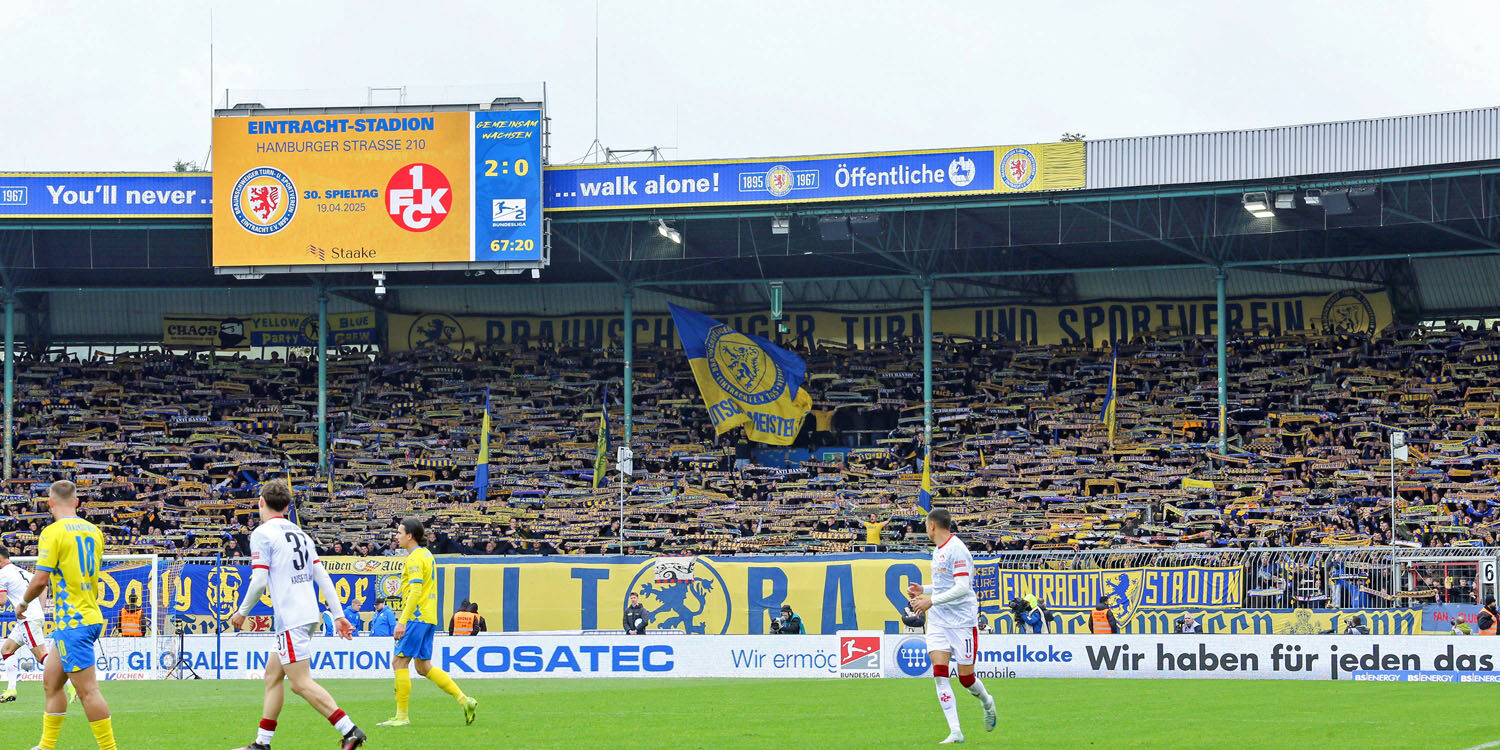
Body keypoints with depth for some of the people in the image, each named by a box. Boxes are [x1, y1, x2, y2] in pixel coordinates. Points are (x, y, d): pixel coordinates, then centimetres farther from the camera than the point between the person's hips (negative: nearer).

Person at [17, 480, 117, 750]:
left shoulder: (53, 532, -13)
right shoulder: (93, 531, 11)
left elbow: (41, 578, -17)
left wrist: (24, 603, 1)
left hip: (72, 622, -9)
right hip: (91, 616, 9)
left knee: (87, 690, -8)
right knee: (51, 680, 17)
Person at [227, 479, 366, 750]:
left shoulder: (262, 534, -7)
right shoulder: (300, 534, 17)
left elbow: (259, 581, -14)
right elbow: (322, 577, 14)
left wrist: (242, 612, -1)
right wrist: (338, 615, 14)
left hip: (290, 618, -9)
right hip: (309, 613, 9)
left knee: (301, 683, -11)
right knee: (272, 675, 15)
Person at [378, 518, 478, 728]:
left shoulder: (415, 558, -13)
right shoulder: (426, 554, 18)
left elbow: (415, 591, -21)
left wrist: (402, 621, -24)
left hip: (417, 616, -10)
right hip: (428, 617, 10)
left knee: (400, 662, -7)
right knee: (424, 667, 11)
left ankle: (402, 716, -6)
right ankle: (464, 700, 7)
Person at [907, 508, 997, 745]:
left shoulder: (957, 550, -16)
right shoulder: (937, 551, 13)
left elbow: (962, 588, -23)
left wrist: (931, 600, -25)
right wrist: (923, 590, 12)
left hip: (962, 621, -8)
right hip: (938, 620, 8)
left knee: (966, 678, 0)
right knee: (939, 672, -8)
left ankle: (987, 703, 34)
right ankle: (955, 732, -10)